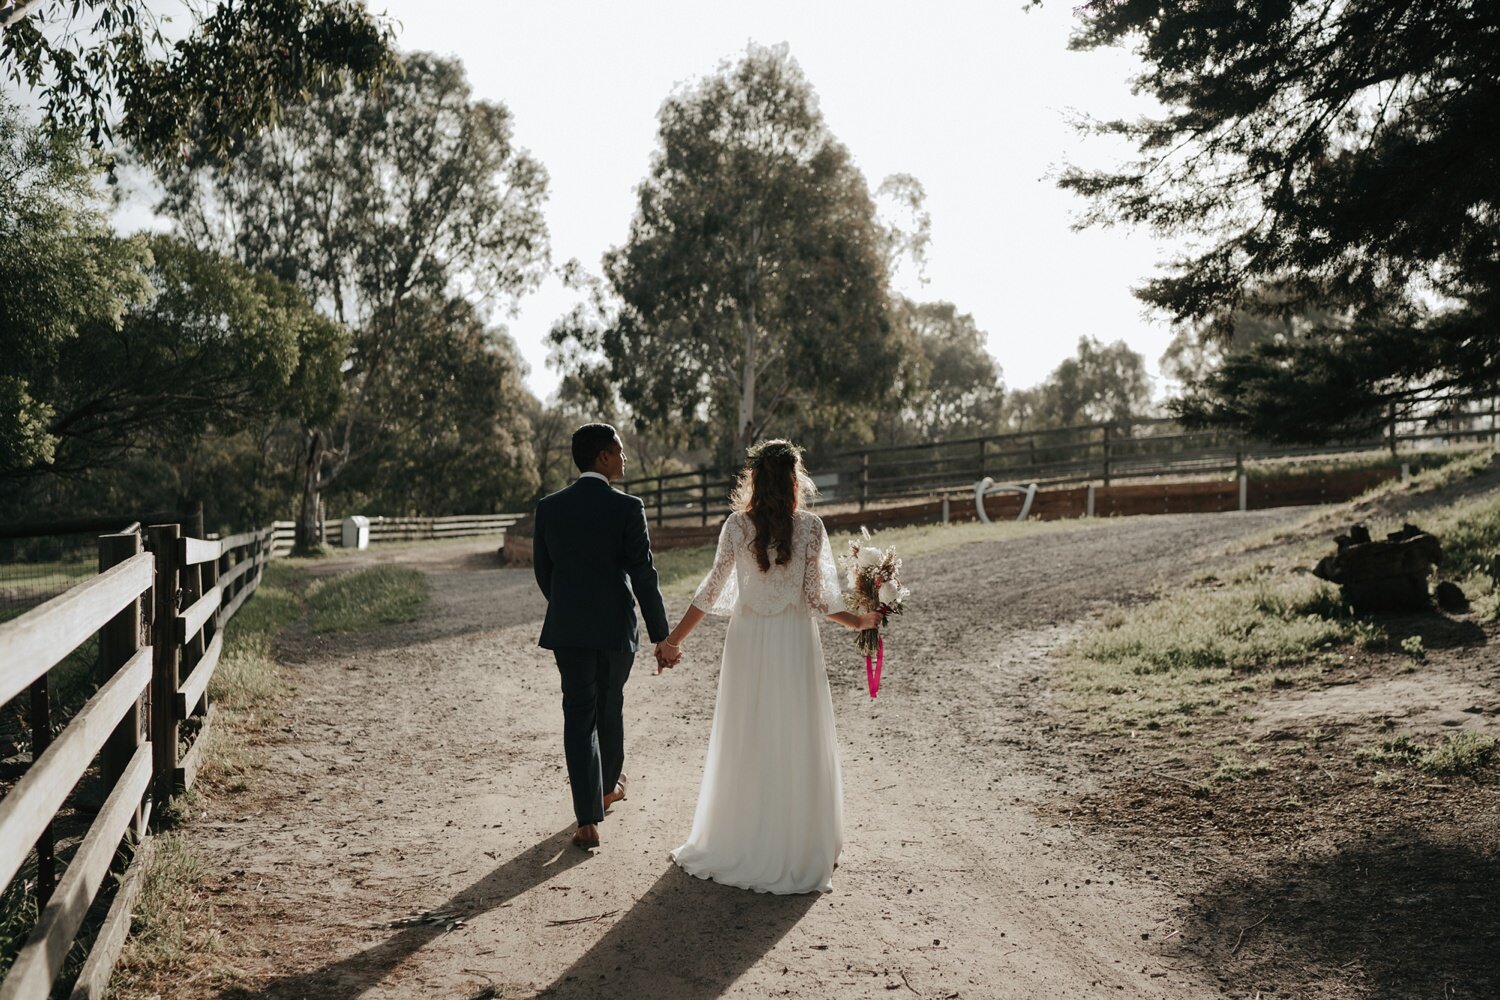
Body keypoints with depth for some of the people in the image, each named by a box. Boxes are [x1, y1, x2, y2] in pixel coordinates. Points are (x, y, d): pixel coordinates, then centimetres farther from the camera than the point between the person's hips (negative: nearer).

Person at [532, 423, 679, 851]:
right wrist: (661, 636, -8)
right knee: (610, 707, 19)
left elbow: (542, 570, 8)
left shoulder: (549, 507, -1)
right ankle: (609, 785, 41)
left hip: (567, 628, 2)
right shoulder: (627, 507, -12)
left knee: (579, 716, 4)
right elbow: (644, 576, -13)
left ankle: (588, 819, -1)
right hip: (616, 627, -2)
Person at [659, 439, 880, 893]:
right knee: (794, 744, 8)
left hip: (747, 642, 2)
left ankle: (736, 845, 23)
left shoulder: (737, 525, -5)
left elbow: (712, 591, -2)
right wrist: (860, 621, 5)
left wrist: (675, 638, 7)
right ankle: (796, 851, 17)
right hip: (794, 643, -1)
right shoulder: (810, 527, -9)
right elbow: (817, 598, -8)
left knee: (744, 743, 12)